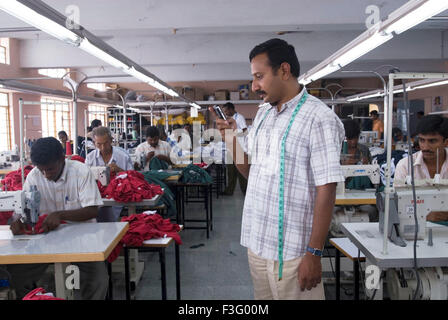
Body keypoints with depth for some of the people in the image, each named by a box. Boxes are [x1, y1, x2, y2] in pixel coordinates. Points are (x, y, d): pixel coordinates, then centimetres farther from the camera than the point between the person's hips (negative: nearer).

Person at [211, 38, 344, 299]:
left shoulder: (319, 119, -13)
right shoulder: (262, 114, 10)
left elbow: (326, 190, -16)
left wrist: (314, 254, -17)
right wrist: (232, 138, 1)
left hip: (291, 252, -7)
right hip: (256, 243, 7)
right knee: (262, 301, 19)